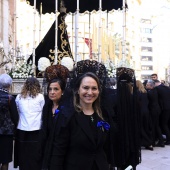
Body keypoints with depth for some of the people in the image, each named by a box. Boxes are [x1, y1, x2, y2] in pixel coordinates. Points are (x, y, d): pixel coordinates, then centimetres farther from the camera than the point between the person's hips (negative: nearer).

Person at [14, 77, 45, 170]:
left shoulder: (19, 97, 3)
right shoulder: (40, 97, -2)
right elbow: (43, 112, 6)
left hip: (22, 130, 2)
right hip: (35, 130, -2)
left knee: (23, 155, 10)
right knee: (35, 156, 4)